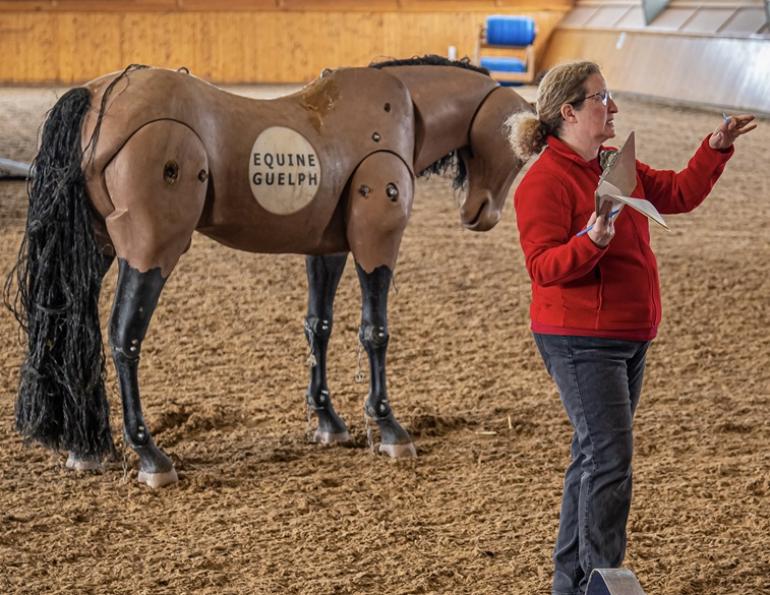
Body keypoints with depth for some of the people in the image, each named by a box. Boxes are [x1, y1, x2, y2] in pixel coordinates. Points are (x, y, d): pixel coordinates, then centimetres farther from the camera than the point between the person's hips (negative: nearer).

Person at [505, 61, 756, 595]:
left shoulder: (617, 167, 11)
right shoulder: (545, 181, -16)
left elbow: (678, 194, 18)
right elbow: (544, 267, -21)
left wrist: (716, 149, 7)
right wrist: (592, 242, -37)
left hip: (628, 338, 9)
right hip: (580, 343, -9)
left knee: (594, 456, 14)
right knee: (609, 456, -13)